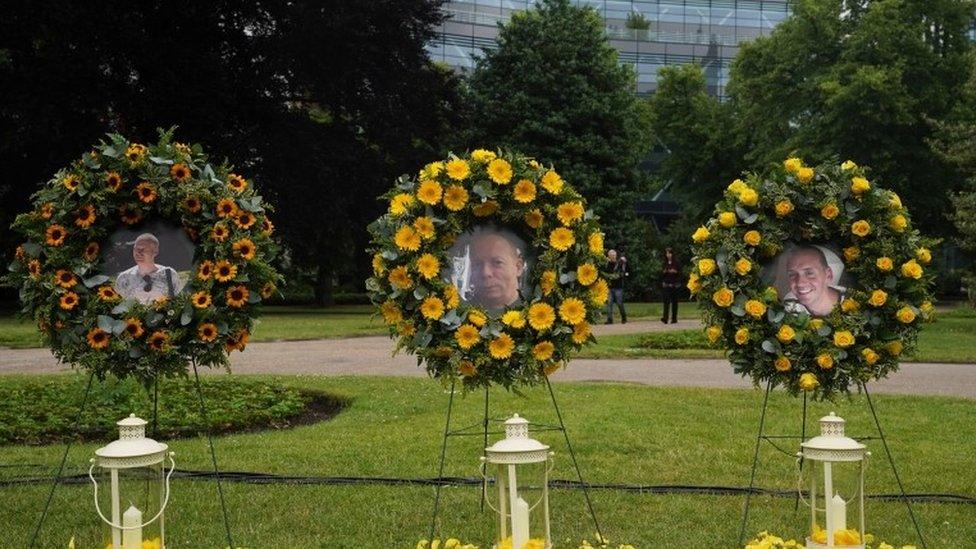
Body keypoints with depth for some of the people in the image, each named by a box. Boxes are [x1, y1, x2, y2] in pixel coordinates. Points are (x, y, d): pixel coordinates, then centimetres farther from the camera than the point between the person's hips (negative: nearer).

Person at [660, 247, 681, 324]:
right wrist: (664, 272, -11)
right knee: (666, 301, -11)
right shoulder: (664, 263, 9)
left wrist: (675, 272, -16)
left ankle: (674, 318, 11)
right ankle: (665, 317, -20)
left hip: (675, 285, -1)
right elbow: (661, 274, 9)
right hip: (666, 284, 1)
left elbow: (679, 272, 1)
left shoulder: (676, 262, 3)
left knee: (674, 301, 4)